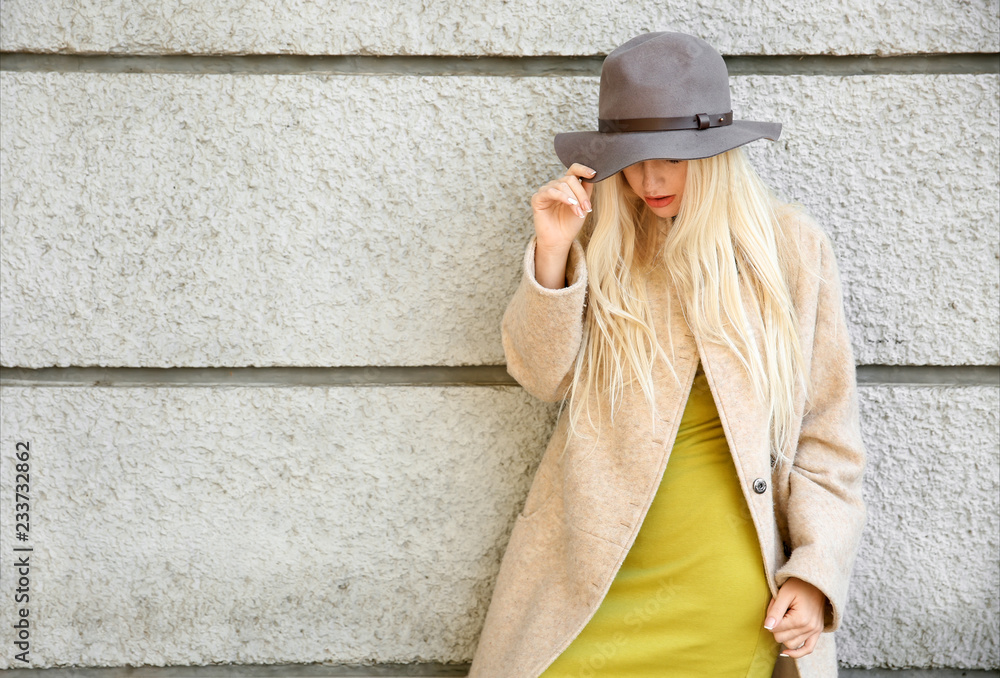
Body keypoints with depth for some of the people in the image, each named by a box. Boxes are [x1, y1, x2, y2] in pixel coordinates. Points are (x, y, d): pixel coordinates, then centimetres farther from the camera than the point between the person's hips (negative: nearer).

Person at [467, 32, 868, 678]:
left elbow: (827, 431, 1)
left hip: (727, 571, -1)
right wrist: (553, 251, -14)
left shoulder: (793, 247, -2)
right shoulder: (598, 237, 1)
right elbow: (543, 377, -2)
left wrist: (816, 570, -5)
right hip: (592, 559, 1)